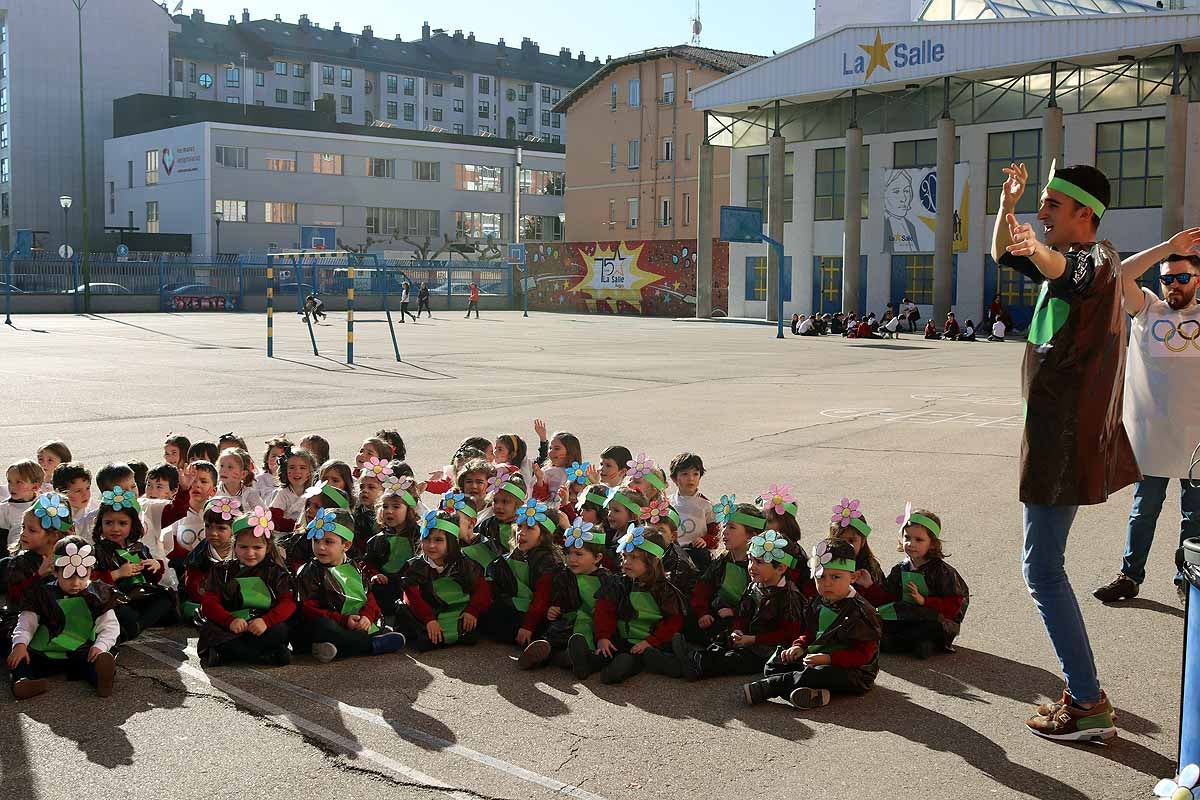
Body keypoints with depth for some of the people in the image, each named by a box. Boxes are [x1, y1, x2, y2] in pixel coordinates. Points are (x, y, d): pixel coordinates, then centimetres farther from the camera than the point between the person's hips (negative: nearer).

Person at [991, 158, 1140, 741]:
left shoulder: (1097, 257, -14)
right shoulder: (1066, 258, 16)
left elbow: (1072, 273, -40)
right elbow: (1003, 255, 28)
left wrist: (1038, 249, -63)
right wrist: (1008, 204, 9)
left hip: (1068, 435, -11)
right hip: (1056, 429, 11)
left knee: (1042, 567, -10)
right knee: (1043, 565, 16)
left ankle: (1090, 705, -5)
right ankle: (1081, 693, 24)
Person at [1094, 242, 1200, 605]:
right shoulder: (1148, 309, 2)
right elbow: (1122, 275, -11)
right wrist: (1167, 247, -19)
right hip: (1151, 432, -1)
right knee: (1144, 508, 9)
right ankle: (1129, 576, 18)